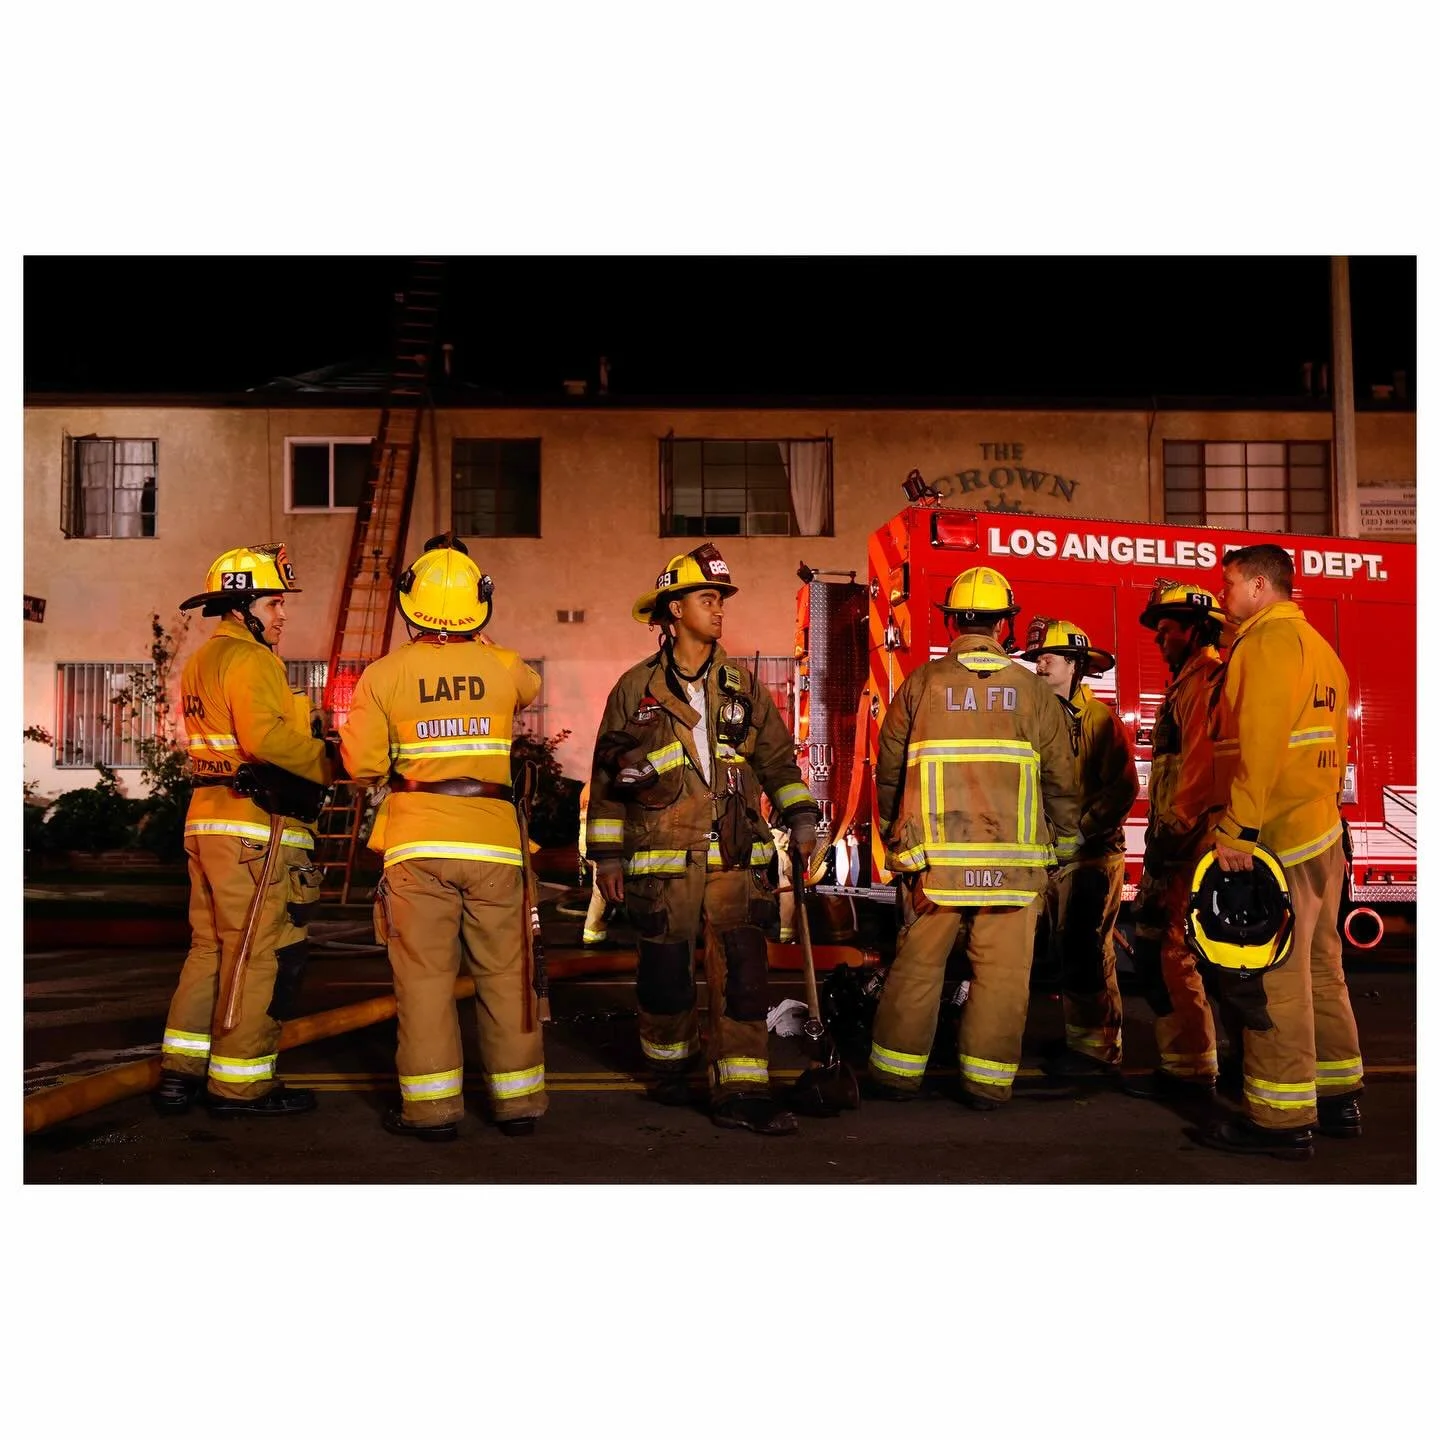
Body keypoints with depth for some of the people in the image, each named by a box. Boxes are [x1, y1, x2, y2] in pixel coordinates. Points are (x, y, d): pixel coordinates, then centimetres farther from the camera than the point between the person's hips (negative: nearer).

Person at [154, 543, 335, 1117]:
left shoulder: (200, 661, 20)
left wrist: (307, 736, 11)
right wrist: (328, 762, -14)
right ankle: (240, 1082, 5)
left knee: (211, 947, 16)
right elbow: (264, 736, -26)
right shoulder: (250, 660, -12)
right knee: (263, 953, -2)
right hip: (256, 827, -10)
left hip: (208, 820, 10)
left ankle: (181, 1070, 21)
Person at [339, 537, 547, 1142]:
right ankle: (518, 1100, 17)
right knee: (506, 974, 9)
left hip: (418, 846, -1)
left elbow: (363, 764, -4)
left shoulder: (384, 674, -3)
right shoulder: (503, 667, 2)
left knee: (424, 975, 4)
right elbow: (531, 687, 26)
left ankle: (432, 1106, 6)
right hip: (495, 841, 1)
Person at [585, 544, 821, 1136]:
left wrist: (800, 819, -1)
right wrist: (607, 855, 4)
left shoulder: (742, 686, 10)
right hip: (664, 858, -2)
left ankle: (740, 1091, -1)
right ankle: (668, 1066, 32)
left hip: (736, 857, 2)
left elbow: (777, 758, 13)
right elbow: (607, 778, 6)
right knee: (665, 970, 8)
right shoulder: (635, 688, 3)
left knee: (742, 970, -5)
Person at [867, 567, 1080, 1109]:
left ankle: (897, 1072, 17)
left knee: (917, 965, 10)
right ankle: (987, 1080, 12)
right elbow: (1062, 780, 6)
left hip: (934, 856, 1)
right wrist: (1063, 845, 18)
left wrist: (895, 836, 22)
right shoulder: (1032, 690, 2)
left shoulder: (920, 684, 2)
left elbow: (888, 770, 8)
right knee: (1001, 972, 7)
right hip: (1014, 859, 0)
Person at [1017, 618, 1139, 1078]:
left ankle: (1096, 1050, 0)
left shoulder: (1099, 718, -8)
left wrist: (1081, 830, -17)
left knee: (1085, 954, -7)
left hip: (1090, 854, -7)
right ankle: (1079, 1038, 21)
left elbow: (1122, 787, -13)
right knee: (1070, 951, 12)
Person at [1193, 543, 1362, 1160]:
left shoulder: (1268, 640, -11)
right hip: (1321, 835, 10)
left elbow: (1259, 744, -21)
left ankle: (1281, 1119, -2)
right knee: (1319, 968, 15)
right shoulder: (1319, 647, 20)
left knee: (1273, 976, -7)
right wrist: (1322, 808, 22)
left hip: (1273, 838, -10)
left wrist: (1236, 831, -22)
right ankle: (1337, 1098, 24)